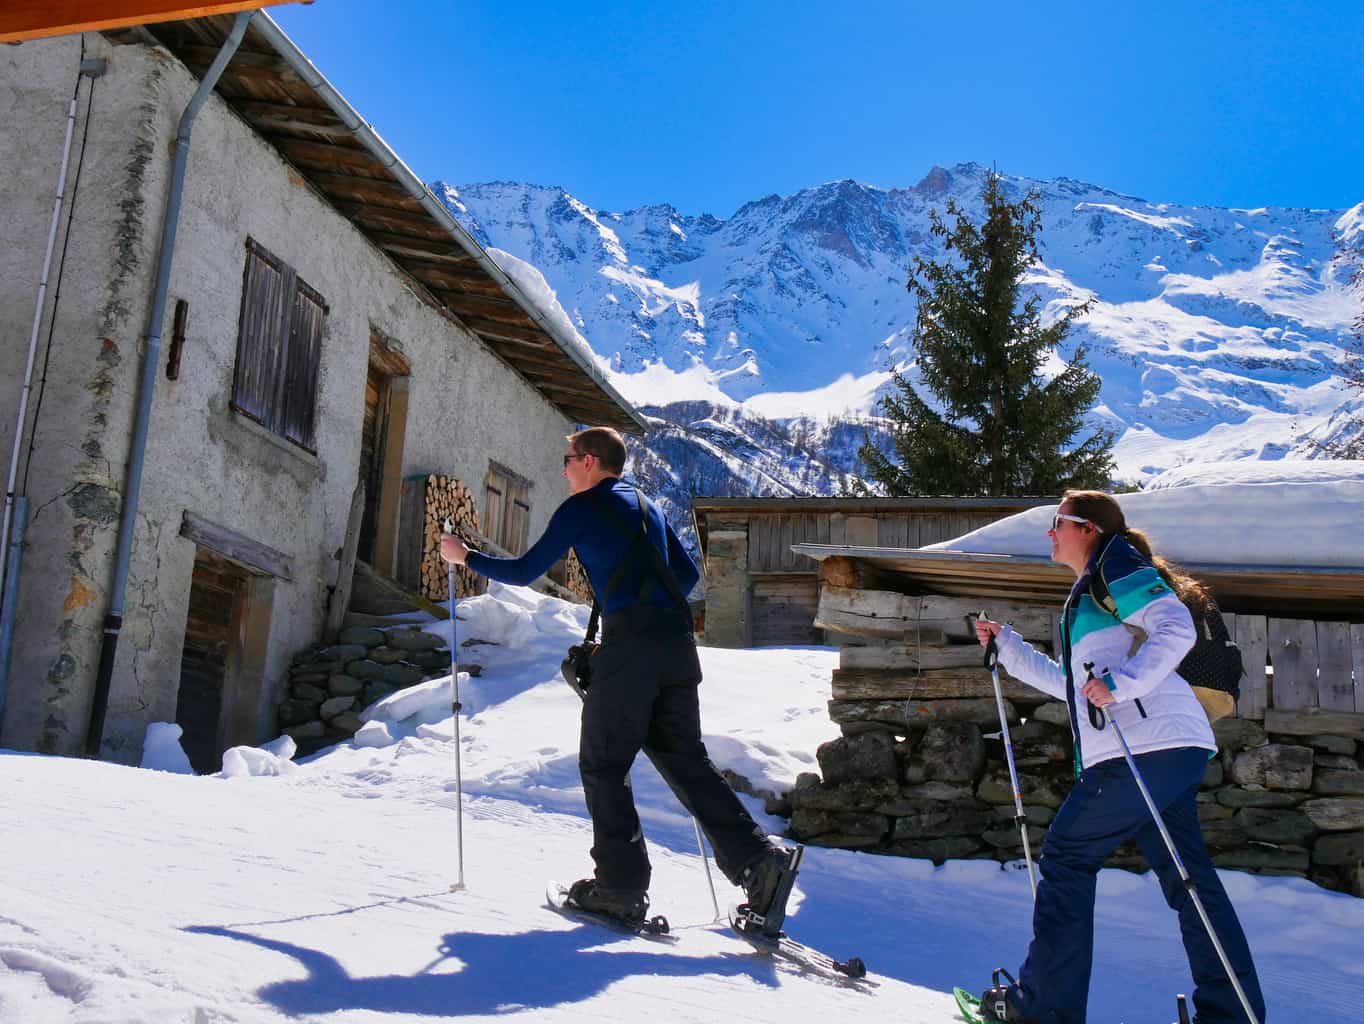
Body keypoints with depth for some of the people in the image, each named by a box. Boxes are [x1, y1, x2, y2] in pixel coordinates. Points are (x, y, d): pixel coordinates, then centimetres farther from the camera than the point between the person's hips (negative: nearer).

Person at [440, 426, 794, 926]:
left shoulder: (582, 506, 2)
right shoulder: (647, 505, 23)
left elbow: (525, 571, 3)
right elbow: (687, 573, 27)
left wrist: (464, 556, 16)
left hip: (629, 643, -7)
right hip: (677, 638, 7)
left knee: (602, 765, 5)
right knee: (685, 760, 11)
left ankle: (621, 887, 6)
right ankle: (756, 860, 0)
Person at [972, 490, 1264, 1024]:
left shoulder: (1114, 566, 0)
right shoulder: (1093, 592, 28)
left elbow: (1176, 628, -16)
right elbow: (1073, 684, 34)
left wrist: (1120, 683, -24)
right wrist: (1006, 646, 34)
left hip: (1145, 743, -10)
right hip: (1172, 748, 10)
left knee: (1066, 856, -2)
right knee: (1188, 877, 9)